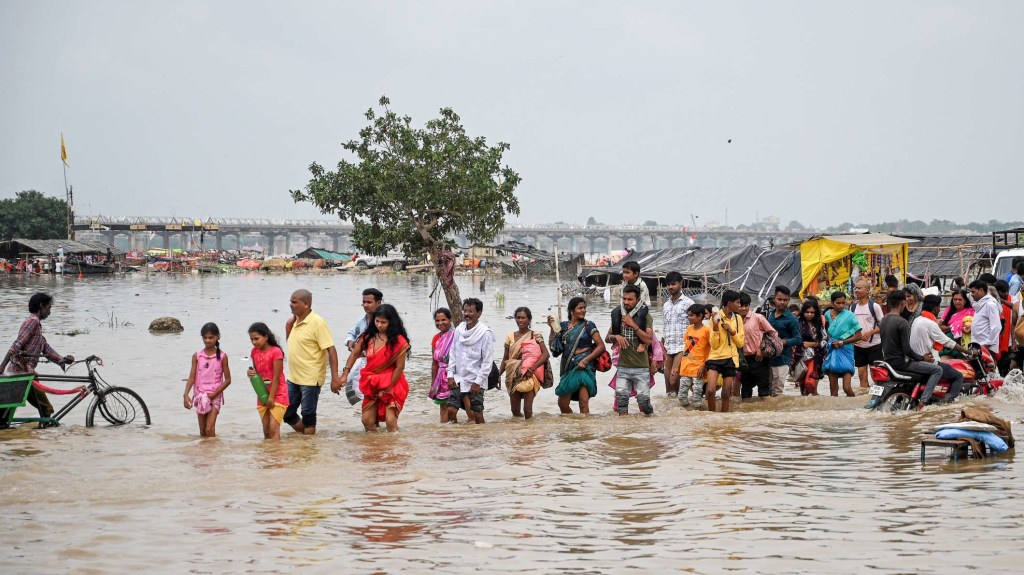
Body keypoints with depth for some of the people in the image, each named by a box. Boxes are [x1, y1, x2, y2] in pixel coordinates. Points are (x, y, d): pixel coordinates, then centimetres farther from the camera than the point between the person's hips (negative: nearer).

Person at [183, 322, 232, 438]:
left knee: (210, 429, -15)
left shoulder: (222, 357, -3)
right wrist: (186, 394, -14)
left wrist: (214, 394, -11)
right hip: (200, 396, 3)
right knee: (202, 432, 8)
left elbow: (227, 380, -2)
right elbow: (191, 377, 0)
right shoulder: (197, 356, 3)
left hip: (214, 396, -3)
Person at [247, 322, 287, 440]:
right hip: (263, 395, 6)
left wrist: (271, 397, -14)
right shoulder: (254, 352, 5)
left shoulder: (275, 351, -14)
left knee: (273, 428, -14)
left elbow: (276, 377, -14)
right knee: (266, 430, 7)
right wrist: (251, 374, -10)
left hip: (277, 394, -6)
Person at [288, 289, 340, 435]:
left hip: (311, 379, -8)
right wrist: (288, 325, 4)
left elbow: (331, 350, -17)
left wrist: (335, 378, -22)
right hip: (293, 377, 8)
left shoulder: (317, 322, -15)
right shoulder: (295, 321, 9)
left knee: (308, 415, 1)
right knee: (287, 412, 11)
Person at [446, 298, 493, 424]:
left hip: (475, 382, -5)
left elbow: (488, 360, -11)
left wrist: (478, 381, -14)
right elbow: (453, 354, 12)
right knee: (451, 409, -3)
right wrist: (450, 375, 3)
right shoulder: (459, 330, 6)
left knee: (477, 414, -1)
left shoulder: (485, 333, -11)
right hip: (458, 380, 5)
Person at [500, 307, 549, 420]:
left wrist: (532, 368, -21)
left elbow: (545, 354, -10)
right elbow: (505, 359, 12)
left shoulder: (535, 336, 0)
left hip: (528, 376, -3)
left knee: (527, 410, -10)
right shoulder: (510, 337, 10)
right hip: (513, 376, 3)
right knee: (515, 411, 5)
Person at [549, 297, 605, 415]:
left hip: (584, 366, -4)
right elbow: (554, 347, 8)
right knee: (563, 404, 4)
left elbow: (601, 346, -3)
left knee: (584, 403, -15)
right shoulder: (563, 326, 11)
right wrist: (552, 328, -1)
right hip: (568, 368, 4)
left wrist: (586, 360, -12)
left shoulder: (588, 325, 2)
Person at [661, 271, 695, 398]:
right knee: (668, 381, 3)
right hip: (668, 348, 6)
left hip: (682, 347, -6)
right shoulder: (665, 305, 18)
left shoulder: (688, 303, 0)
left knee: (674, 380, -16)